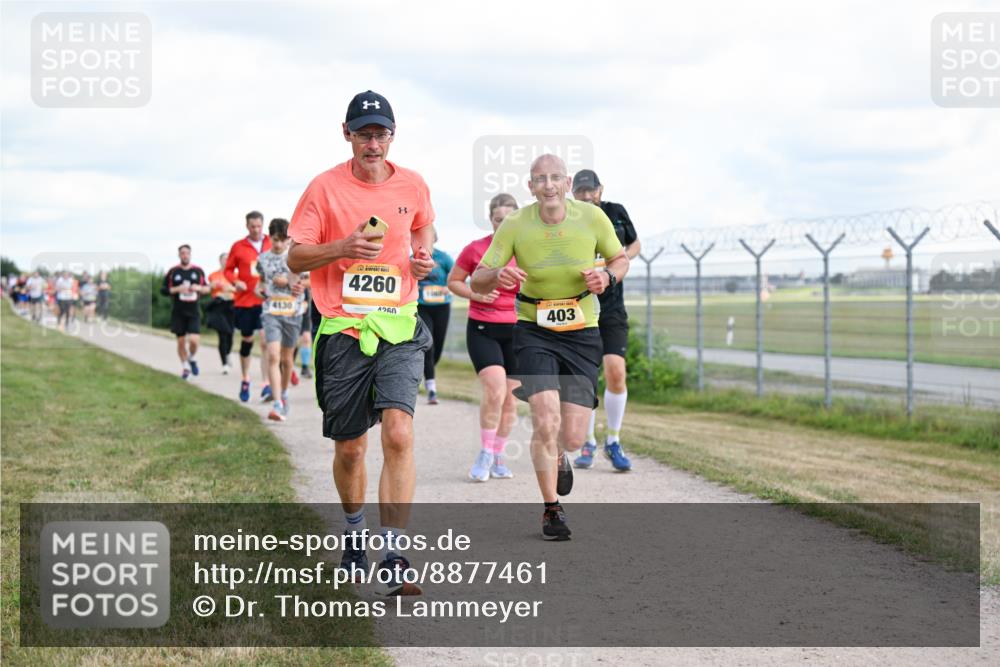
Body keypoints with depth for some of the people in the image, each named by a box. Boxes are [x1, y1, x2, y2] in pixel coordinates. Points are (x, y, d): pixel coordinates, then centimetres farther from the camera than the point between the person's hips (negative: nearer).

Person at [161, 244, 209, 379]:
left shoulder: (198, 271, 4)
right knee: (181, 341, 5)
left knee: (194, 340, -14)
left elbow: (208, 288, 12)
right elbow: (163, 290, 1)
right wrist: (177, 289, -15)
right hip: (178, 312, 0)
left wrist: (199, 288, -9)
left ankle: (191, 359, 17)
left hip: (194, 312, 0)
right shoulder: (173, 272, 0)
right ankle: (185, 367, 23)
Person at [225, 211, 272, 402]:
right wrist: (235, 281, -10)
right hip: (244, 300, 1)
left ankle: (267, 385, -15)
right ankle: (245, 380, 31)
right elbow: (228, 270, 9)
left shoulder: (272, 245, 3)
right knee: (247, 340, 11)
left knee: (266, 339, -14)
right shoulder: (238, 247, 3)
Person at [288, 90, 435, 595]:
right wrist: (344, 247, -18)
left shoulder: (412, 186, 6)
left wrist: (424, 255, 4)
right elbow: (295, 257, -1)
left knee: (398, 434, -18)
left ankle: (393, 559, -19)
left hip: (399, 330, 1)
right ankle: (355, 530, 38)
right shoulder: (325, 188, -2)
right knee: (349, 448, 8)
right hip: (343, 331, 0)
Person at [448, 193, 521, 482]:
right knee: (495, 389, -20)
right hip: (482, 330, -3)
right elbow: (453, 281, 7)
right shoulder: (475, 249, -4)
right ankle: (484, 455, -4)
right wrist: (475, 294, -11)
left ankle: (497, 458, 22)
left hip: (516, 331, 3)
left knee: (511, 398, 6)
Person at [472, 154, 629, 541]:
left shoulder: (592, 217, -5)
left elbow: (620, 259, 10)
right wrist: (497, 275, -30)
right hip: (534, 331, -1)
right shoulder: (515, 225, -9)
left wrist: (607, 276, -13)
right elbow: (477, 280, -7)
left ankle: (558, 456, 38)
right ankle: (552, 510, 0)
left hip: (581, 333, 1)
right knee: (546, 418, -20)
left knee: (572, 437, -3)